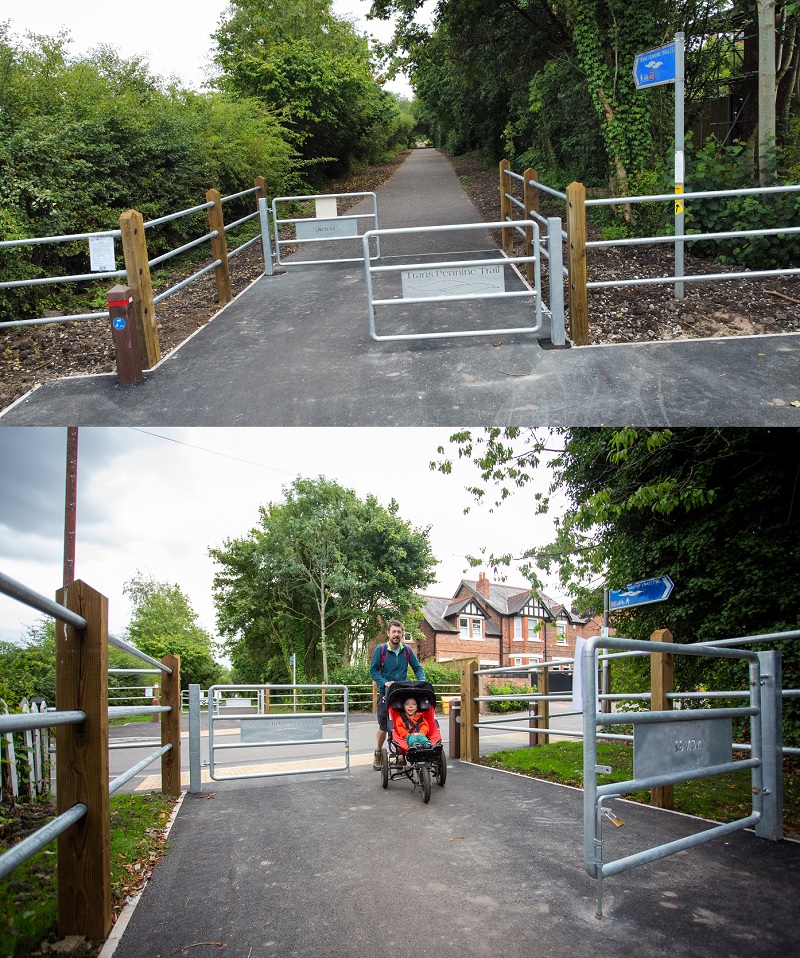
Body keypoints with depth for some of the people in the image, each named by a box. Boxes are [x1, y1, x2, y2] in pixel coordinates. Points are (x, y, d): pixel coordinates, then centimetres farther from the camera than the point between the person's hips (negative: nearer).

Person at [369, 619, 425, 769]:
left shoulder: (406, 650, 2)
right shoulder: (381, 649, -6)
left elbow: (417, 667, 8)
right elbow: (373, 671, -5)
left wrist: (422, 681, -10)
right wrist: (385, 682, -19)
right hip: (386, 694, -2)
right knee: (383, 727, 3)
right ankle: (377, 755, 22)